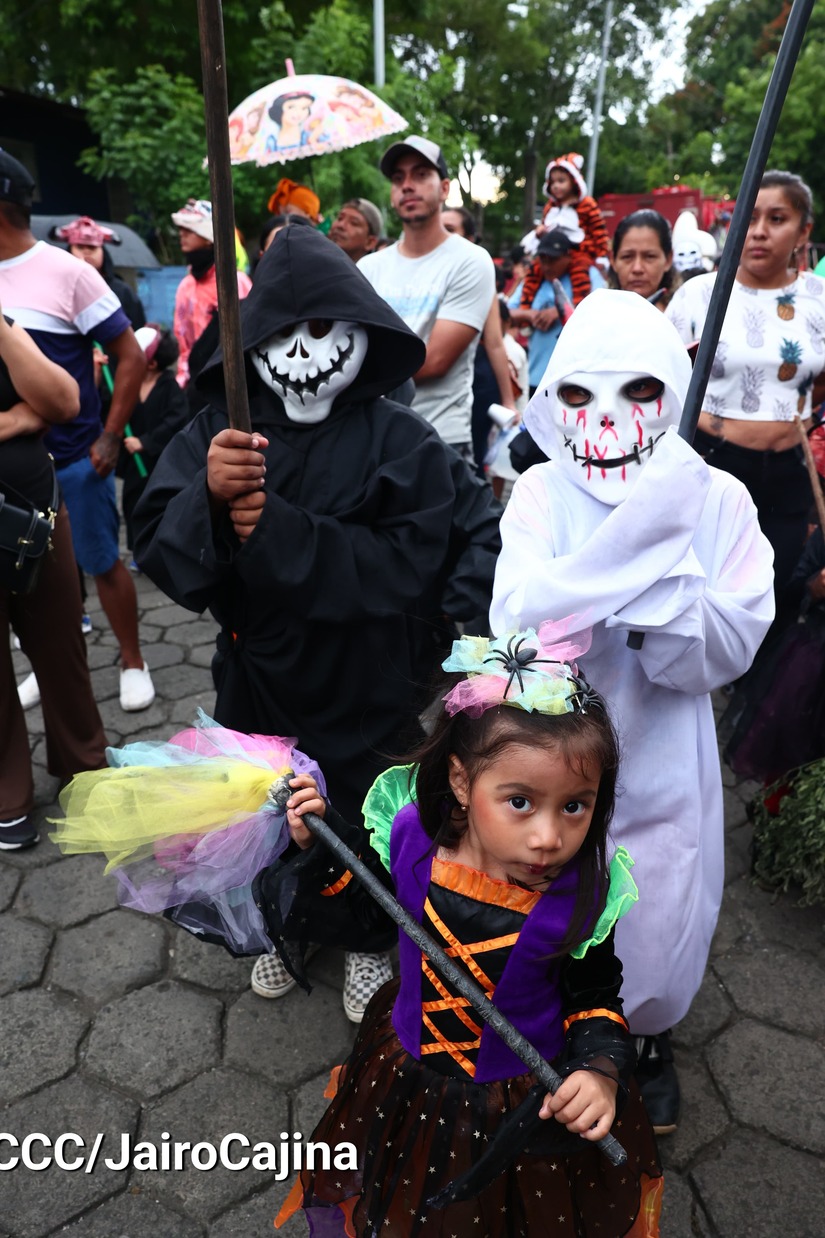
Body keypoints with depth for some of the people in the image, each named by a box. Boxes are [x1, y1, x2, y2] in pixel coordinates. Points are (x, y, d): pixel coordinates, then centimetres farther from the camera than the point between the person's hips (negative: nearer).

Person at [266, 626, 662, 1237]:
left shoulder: (581, 900, -30)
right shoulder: (413, 838, -26)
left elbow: (597, 1000, -11)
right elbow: (359, 914, -7)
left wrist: (601, 1072, -29)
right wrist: (321, 843, -19)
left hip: (525, 1097, -2)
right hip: (409, 1073, 3)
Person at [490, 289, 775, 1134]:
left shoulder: (716, 500, -9)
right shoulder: (541, 494, -11)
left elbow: (729, 649, -15)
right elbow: (517, 621, -25)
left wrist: (662, 571, -29)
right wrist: (637, 536, -30)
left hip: (659, 768, 1)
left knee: (657, 930, 18)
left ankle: (647, 1035, 55)